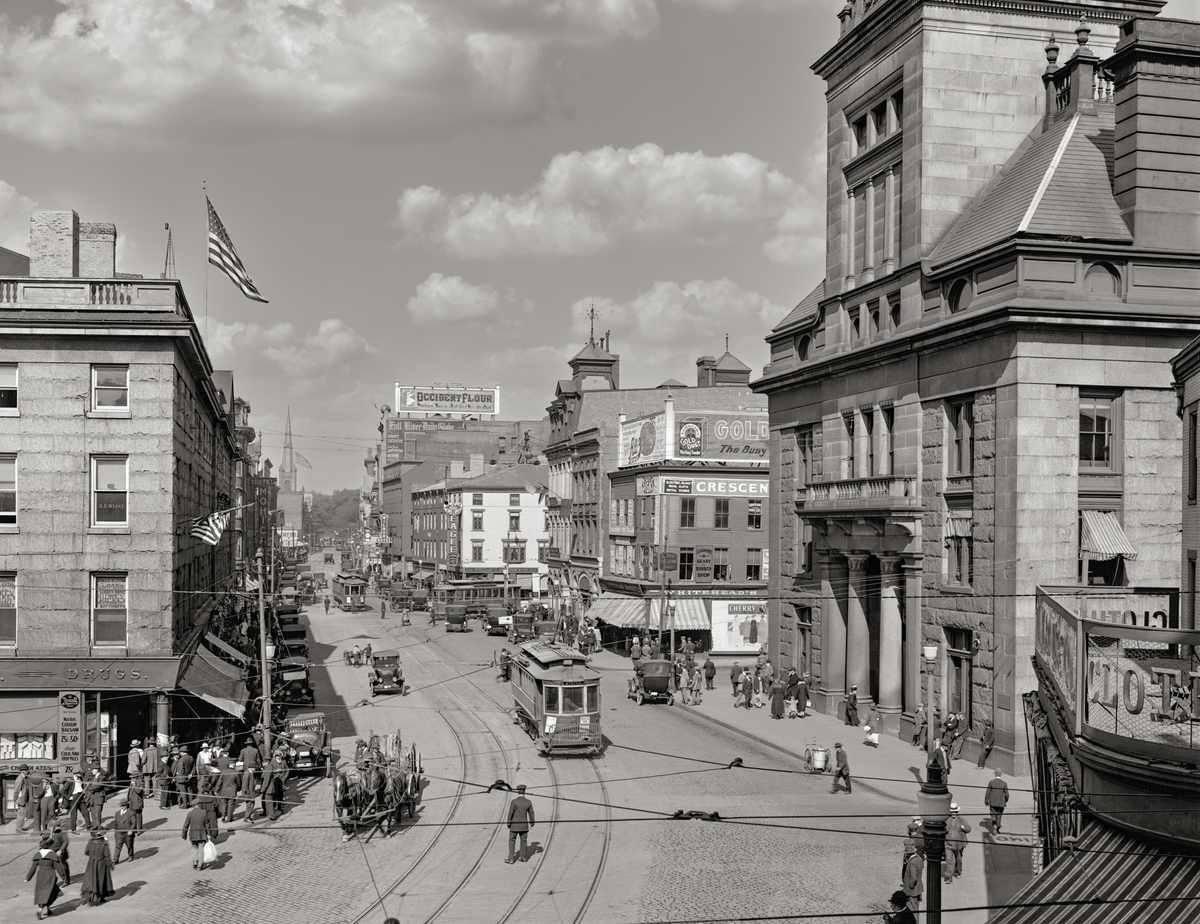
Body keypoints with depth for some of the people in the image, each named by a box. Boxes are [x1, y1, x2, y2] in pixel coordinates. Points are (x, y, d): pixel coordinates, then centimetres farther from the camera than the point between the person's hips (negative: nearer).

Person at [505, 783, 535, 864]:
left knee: (511, 841, 8)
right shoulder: (528, 802, -6)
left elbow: (510, 814, -14)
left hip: (514, 825, -3)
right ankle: (523, 858, 22)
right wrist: (532, 825, 15)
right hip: (524, 825, 3)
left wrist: (508, 824, -2)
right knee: (524, 841, 16)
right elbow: (531, 814, 2)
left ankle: (510, 858, 7)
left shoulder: (514, 801, -18)